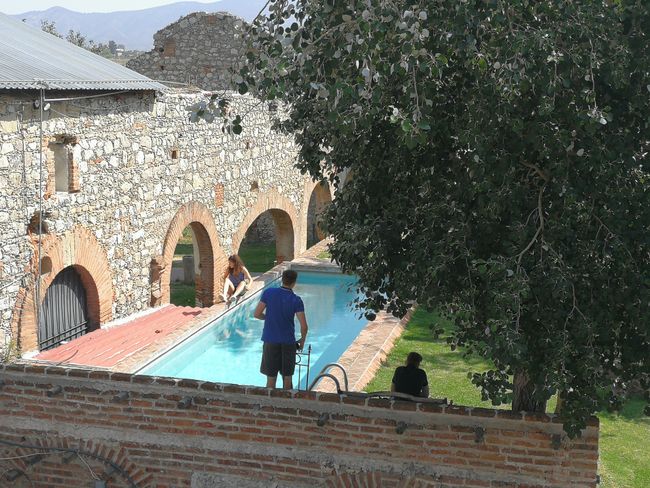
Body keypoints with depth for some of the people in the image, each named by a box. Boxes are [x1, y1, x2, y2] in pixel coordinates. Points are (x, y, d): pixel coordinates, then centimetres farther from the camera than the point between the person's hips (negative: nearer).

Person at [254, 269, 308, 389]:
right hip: (288, 342, 0)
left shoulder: (268, 293, -7)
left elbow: (257, 314, -4)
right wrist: (302, 340, 9)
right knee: (287, 377, 13)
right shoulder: (296, 300, -7)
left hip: (270, 340, 0)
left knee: (271, 378, 8)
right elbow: (304, 326, -10)